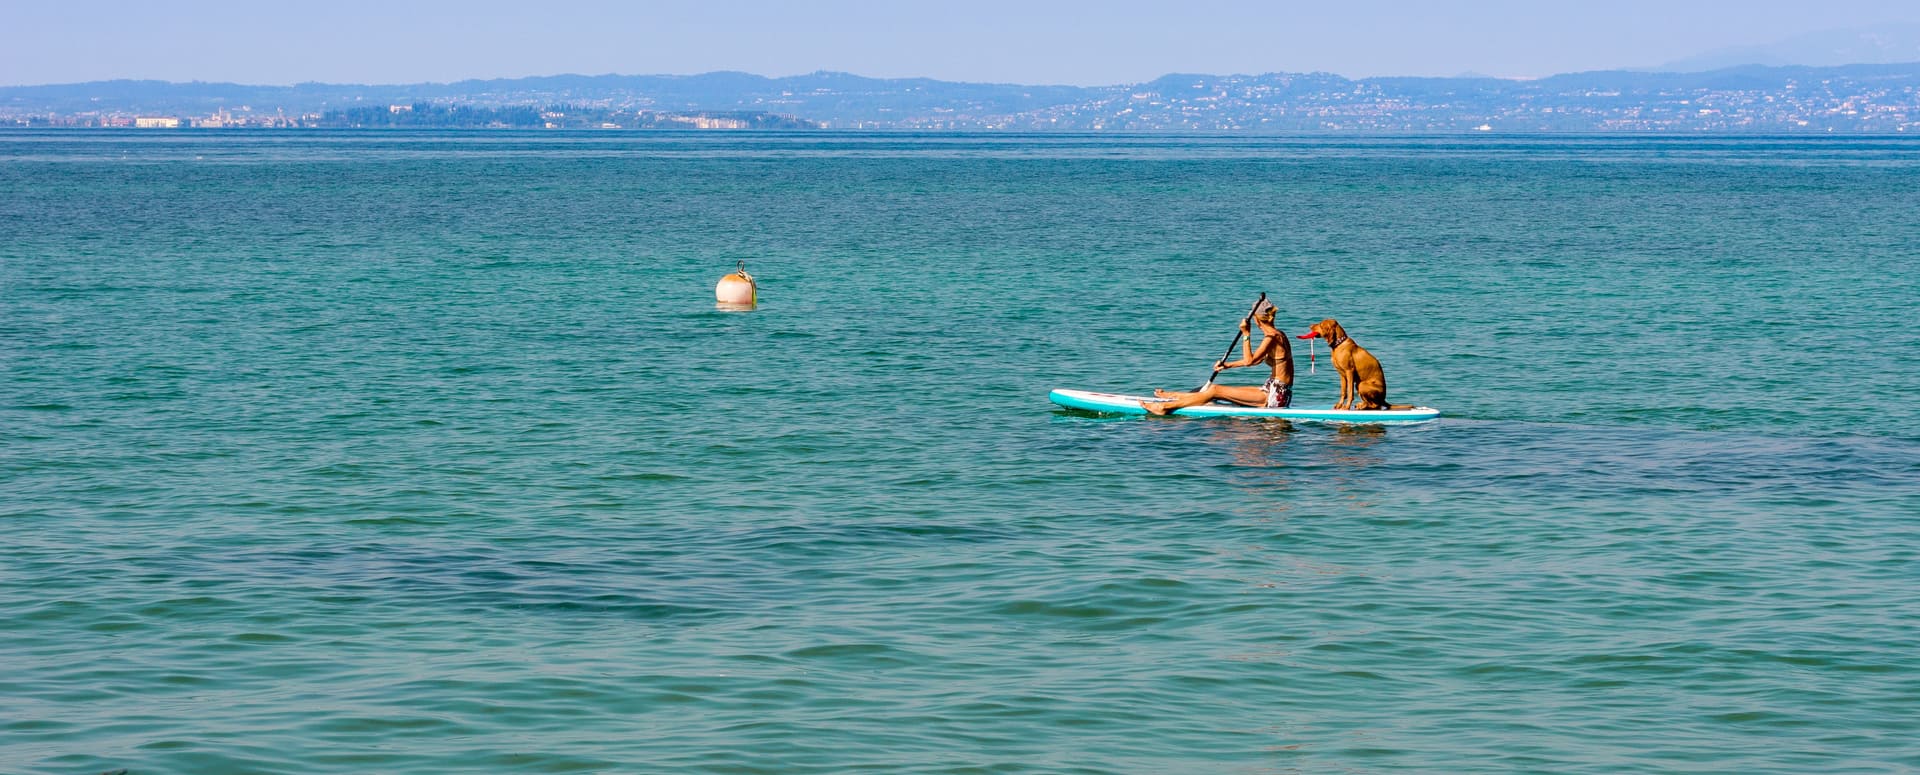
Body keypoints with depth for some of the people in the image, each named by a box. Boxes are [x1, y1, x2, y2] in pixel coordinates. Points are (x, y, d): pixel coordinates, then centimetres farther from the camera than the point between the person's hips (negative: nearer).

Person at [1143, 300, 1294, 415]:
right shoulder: (1278, 334, 15)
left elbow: (1249, 361, -23)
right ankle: (1174, 396, 29)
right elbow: (1257, 360, 26)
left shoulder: (1271, 336, -16)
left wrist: (1246, 334, -19)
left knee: (1216, 390, -8)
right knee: (1217, 389, 15)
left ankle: (1165, 406, -7)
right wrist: (1229, 365, 23)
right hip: (1276, 392, 9)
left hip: (1275, 396, -9)